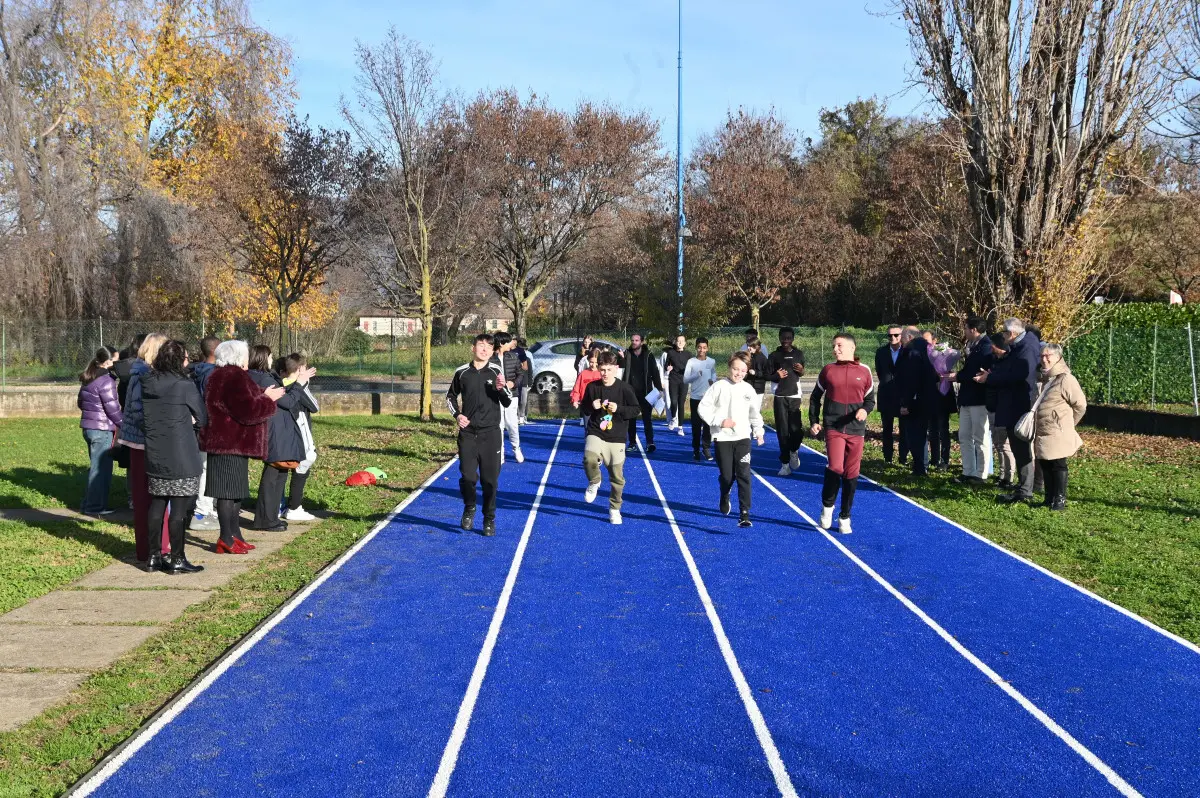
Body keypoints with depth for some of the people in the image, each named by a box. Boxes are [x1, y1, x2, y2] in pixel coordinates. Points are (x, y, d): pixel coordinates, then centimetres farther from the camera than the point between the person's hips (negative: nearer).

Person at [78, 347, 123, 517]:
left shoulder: (88, 379, 13)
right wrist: (123, 425, -5)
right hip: (102, 429, -9)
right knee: (101, 468, -2)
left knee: (96, 466, 17)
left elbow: (80, 402, 21)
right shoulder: (106, 380, -16)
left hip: (88, 426, 9)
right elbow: (112, 408, -16)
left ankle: (88, 504, 22)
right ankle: (95, 507, 2)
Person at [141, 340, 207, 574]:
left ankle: (153, 557, 19)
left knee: (156, 505, 14)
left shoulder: (147, 384, 4)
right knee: (180, 508, 1)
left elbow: (144, 414, 16)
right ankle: (177, 559, 5)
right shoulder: (185, 385, -13)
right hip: (182, 458, -6)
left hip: (154, 456, 6)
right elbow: (202, 419, -4)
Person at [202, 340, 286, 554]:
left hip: (234, 442, 11)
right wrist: (268, 399, -10)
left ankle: (234, 534, 21)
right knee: (229, 490, -6)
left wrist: (264, 395, 16)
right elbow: (247, 411, -22)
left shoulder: (223, 375, 18)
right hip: (230, 443, -11)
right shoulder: (233, 378, -17)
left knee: (237, 490, 15)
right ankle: (226, 539, -1)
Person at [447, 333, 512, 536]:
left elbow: (507, 403, 1)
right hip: (467, 433, 1)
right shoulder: (462, 372, 3)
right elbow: (451, 395, 20)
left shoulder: (496, 372, 0)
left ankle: (489, 520, 16)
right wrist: (457, 415, 5)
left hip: (490, 433, -1)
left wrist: (502, 388, -19)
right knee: (467, 476, -3)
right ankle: (469, 509, 25)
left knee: (490, 479, 1)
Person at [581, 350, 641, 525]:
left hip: (617, 438, 0)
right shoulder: (592, 387, -1)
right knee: (589, 459, -30)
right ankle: (594, 482, 4)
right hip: (596, 434, 0)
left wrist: (619, 409, -17)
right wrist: (592, 407, -10)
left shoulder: (625, 388, -6)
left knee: (617, 477, 4)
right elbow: (584, 407, 12)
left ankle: (615, 509, 26)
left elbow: (637, 409, -2)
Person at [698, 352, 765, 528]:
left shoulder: (749, 390, 5)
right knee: (727, 475, 3)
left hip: (743, 437, 2)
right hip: (722, 438, -2)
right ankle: (724, 499, 36)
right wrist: (719, 421, -14)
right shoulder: (719, 387, -5)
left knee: (744, 475, -8)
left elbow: (755, 413, 18)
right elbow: (703, 408, -4)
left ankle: (744, 514, -6)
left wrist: (758, 431, 7)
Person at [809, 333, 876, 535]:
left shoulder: (864, 372, 4)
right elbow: (815, 397, 13)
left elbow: (870, 399, 13)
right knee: (835, 467, -19)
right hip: (833, 427, -1)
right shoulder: (828, 370, 4)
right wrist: (814, 421, 5)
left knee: (851, 474, 6)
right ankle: (827, 506, 8)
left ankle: (845, 518, 21)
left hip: (856, 429, 2)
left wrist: (865, 410, -9)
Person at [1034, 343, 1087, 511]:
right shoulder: (1043, 379, 13)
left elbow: (1080, 404, -10)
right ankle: (1049, 499, 21)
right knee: (1045, 465, 12)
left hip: (1057, 434, -8)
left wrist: (1067, 423, 1)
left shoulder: (1065, 379, -13)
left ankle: (1060, 500, 7)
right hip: (1042, 434, 8)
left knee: (1058, 466, -1)